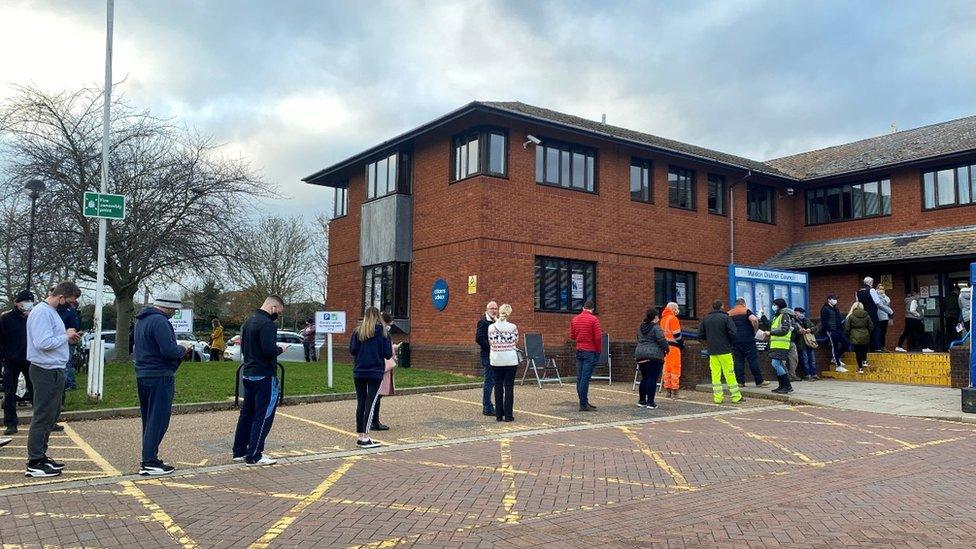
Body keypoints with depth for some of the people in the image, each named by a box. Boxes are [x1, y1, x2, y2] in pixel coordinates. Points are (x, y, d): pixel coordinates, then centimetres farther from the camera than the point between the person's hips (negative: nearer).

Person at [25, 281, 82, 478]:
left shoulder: (52, 312, 15)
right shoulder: (42, 312, -16)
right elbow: (43, 343, -26)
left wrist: (69, 338, 4)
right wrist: (66, 336, -14)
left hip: (55, 371, 11)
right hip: (46, 372, -11)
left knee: (50, 416, 17)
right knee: (42, 417, -5)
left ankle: (40, 456, 26)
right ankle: (34, 463, 1)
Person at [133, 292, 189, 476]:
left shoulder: (142, 320, 16)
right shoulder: (160, 321, -17)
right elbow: (169, 350, -25)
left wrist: (178, 350, 14)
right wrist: (183, 350, -4)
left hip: (143, 376, 10)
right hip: (160, 378, -10)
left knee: (148, 419, 16)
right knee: (158, 420, -6)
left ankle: (148, 457, 23)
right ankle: (149, 463, -5)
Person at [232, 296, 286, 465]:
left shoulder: (249, 321, 14)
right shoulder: (266, 324, -18)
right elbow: (269, 349, -27)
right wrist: (280, 349, -8)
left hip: (248, 374, 10)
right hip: (264, 376, -10)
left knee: (247, 413, 16)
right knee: (264, 415, -4)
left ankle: (240, 451, 22)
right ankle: (254, 456, -2)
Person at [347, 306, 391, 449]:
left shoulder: (358, 332, 0)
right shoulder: (382, 332, -5)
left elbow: (352, 350, -4)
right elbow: (388, 354, -5)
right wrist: (391, 347, 16)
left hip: (359, 372, 3)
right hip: (375, 373, -3)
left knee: (361, 403, 10)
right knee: (370, 404, -2)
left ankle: (360, 436, 14)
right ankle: (365, 438, -6)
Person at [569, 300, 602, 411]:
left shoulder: (575, 319, 7)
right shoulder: (593, 319, -10)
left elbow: (572, 336, 12)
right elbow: (598, 337, -12)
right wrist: (598, 351, 0)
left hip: (579, 351, 6)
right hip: (590, 352, -6)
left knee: (580, 378, 9)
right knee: (585, 378, -7)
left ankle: (584, 402, 16)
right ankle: (583, 404, -6)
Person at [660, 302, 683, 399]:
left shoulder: (663, 319, 13)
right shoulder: (673, 318, -12)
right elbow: (677, 334, -14)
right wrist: (682, 344, -3)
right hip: (673, 346, -8)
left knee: (667, 368, 12)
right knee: (675, 368, -4)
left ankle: (668, 390, 16)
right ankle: (674, 391, -5)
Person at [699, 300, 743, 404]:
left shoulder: (706, 319, 7)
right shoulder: (726, 317, -6)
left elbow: (700, 335, 8)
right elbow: (733, 333, -13)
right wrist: (730, 342, 6)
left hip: (712, 351, 4)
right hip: (725, 350, -3)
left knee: (715, 374, 5)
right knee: (729, 374, 1)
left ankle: (718, 397, 4)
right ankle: (736, 396, 6)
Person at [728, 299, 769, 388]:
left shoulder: (729, 314, 11)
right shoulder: (746, 311, -1)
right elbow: (754, 320, -20)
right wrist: (756, 330, -7)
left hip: (735, 341, 4)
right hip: (747, 340, -4)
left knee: (738, 361, 6)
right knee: (753, 360, 1)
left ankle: (740, 382, 4)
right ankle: (759, 381, 4)